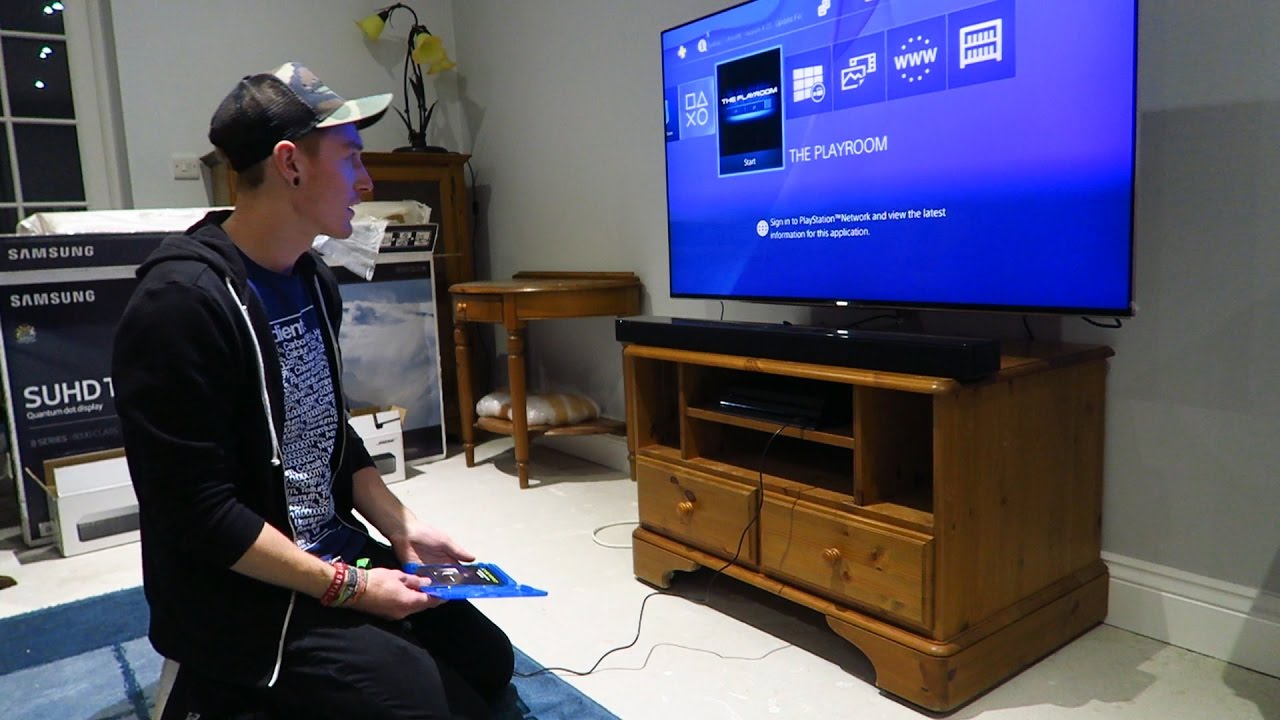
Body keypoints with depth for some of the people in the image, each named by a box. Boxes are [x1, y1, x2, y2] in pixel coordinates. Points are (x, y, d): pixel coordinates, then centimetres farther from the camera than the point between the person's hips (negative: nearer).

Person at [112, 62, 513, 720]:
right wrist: (345, 587, -18)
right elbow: (199, 511, -22)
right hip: (243, 600, -8)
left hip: (338, 554, 8)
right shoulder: (181, 302, -22)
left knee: (488, 661, 11)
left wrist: (401, 528, 2)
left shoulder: (311, 278, 5)